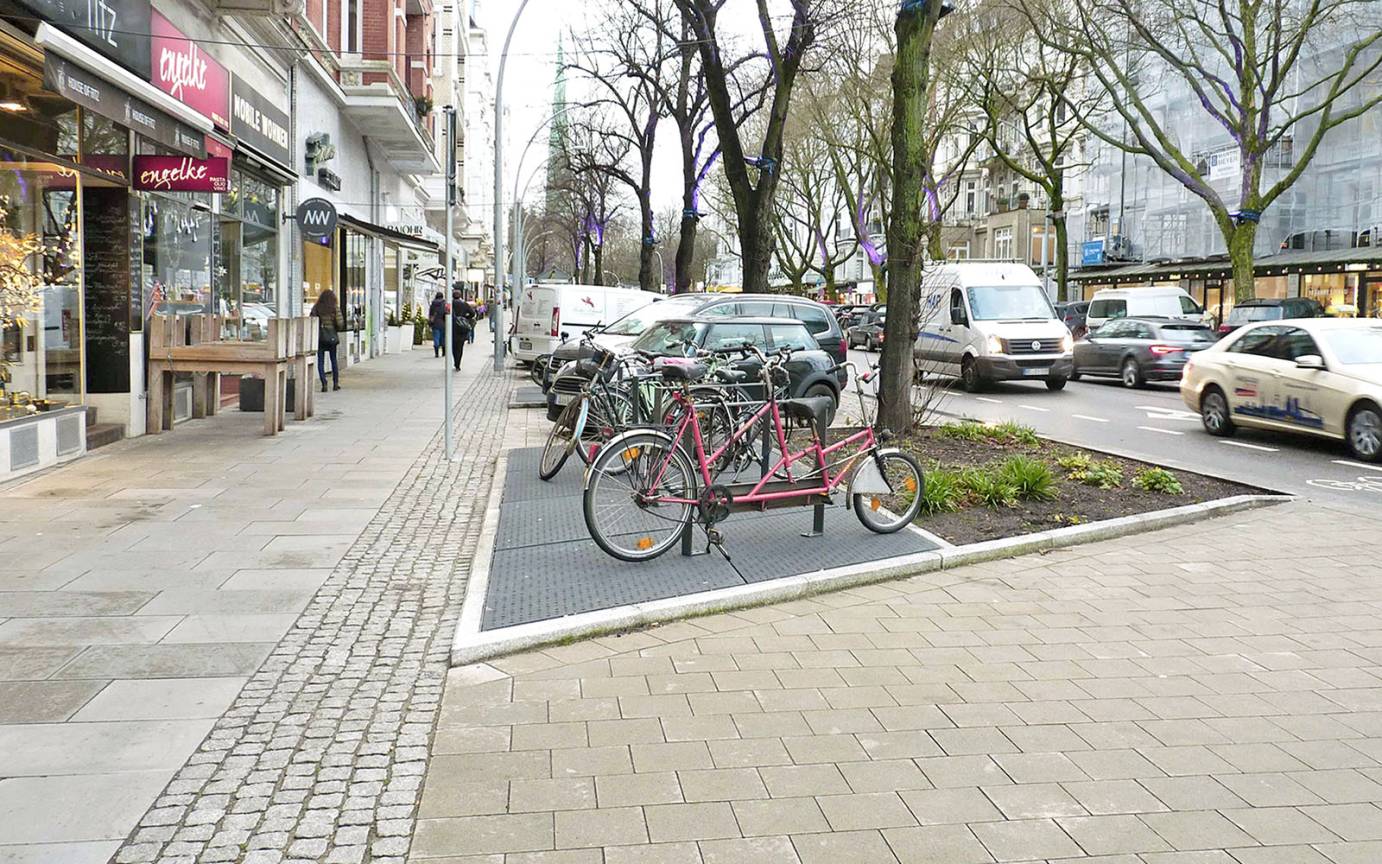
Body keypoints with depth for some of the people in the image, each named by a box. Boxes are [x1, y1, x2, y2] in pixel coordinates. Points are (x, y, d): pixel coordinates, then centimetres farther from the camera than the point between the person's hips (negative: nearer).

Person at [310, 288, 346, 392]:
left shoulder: (316, 308, -3)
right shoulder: (335, 308, -5)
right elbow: (340, 323, -9)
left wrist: (316, 332, 9)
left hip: (319, 337, -1)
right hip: (332, 337, 1)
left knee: (320, 362, 2)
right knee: (334, 360, 15)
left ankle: (324, 384, -7)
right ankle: (335, 383, 18)